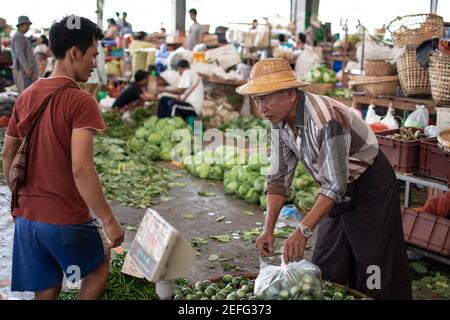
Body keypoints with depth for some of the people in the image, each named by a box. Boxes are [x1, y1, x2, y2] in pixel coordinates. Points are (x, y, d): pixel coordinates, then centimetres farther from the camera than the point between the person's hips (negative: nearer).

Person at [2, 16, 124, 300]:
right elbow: (81, 169, -25)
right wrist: (109, 220, -20)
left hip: (27, 217, 6)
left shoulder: (27, 96, 6)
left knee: (47, 289, 19)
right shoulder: (81, 101, -17)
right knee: (100, 264, 22)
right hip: (66, 218, -6)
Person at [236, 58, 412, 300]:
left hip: (370, 185, -7)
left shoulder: (326, 120, -33)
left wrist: (303, 231, -37)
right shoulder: (279, 121, -9)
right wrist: (268, 230, -13)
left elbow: (335, 185, -33)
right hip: (337, 191, 7)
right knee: (325, 270, 11)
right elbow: (279, 177, -5)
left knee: (373, 268, -3)